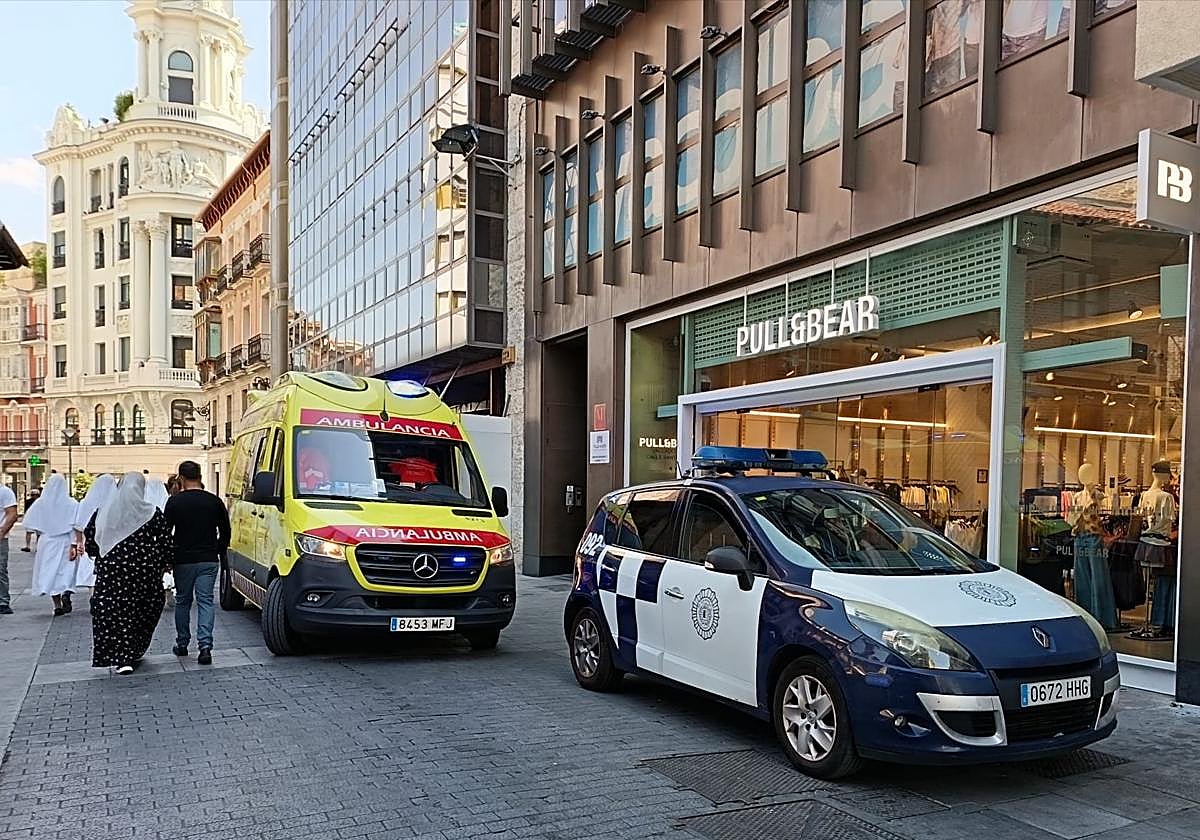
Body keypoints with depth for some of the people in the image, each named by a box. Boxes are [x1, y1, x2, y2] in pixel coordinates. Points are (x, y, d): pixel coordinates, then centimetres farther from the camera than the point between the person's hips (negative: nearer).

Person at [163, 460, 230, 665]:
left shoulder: (175, 501, -5)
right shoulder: (214, 501, 1)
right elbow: (225, 532, 7)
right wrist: (219, 553, 20)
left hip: (183, 561, -1)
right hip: (209, 560, 1)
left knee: (182, 601, 15)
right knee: (205, 601, 1)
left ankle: (182, 644, 24)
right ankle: (205, 646, -11)